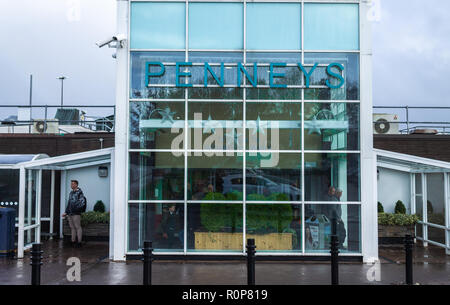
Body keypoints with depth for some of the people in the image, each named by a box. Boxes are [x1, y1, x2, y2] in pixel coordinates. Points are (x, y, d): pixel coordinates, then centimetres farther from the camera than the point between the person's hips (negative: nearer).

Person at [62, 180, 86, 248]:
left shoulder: (79, 192, -6)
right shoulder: (71, 193, 18)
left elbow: (82, 202, -12)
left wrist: (77, 209, -19)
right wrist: (66, 212, 20)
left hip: (76, 213, -8)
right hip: (70, 214, 8)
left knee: (78, 227, -5)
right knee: (72, 228, 10)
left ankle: (79, 242, -2)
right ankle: (73, 242, 15)